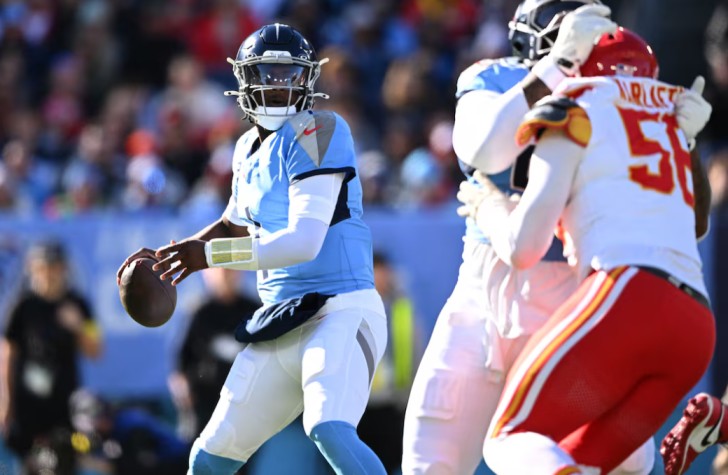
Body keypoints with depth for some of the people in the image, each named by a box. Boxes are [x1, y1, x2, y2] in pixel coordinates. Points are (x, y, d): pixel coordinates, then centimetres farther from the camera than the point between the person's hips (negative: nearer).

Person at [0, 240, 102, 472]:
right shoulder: (24, 305, -6)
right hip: (28, 398, -3)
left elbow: (94, 352, 8)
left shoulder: (77, 304, 3)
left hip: (65, 399, 3)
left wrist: (79, 328, -11)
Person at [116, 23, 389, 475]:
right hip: (281, 326, 8)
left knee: (331, 432, -34)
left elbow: (304, 243, -21)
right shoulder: (250, 149, 12)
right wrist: (165, 255, 20)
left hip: (340, 315, -8)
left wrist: (208, 255, -17)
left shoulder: (318, 133, -13)